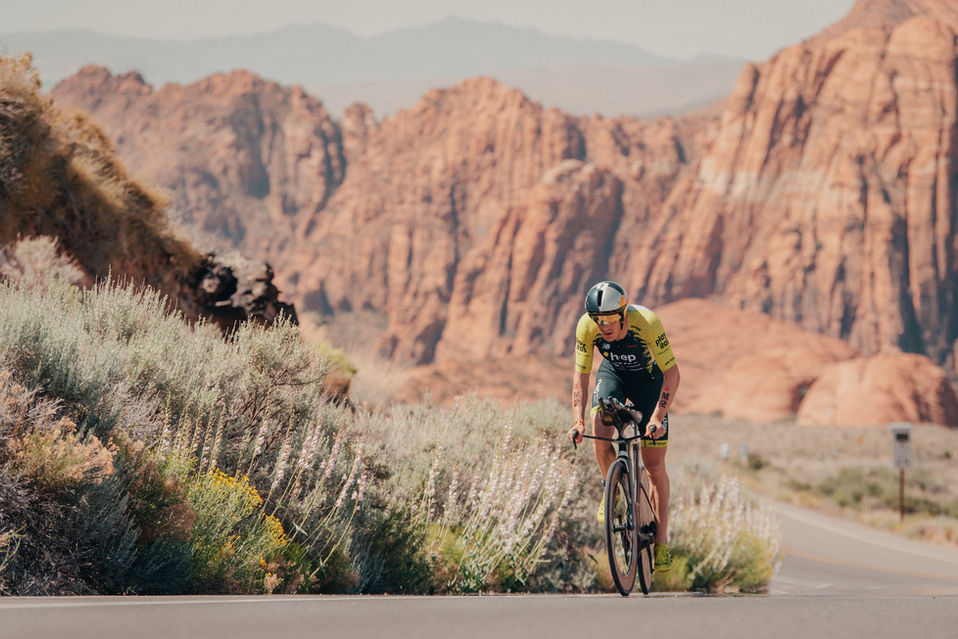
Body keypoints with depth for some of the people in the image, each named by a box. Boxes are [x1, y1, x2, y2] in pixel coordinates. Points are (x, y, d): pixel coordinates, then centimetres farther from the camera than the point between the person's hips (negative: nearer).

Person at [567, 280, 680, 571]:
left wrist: (657, 416, -39)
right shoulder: (587, 326, -28)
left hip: (648, 378, -2)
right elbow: (581, 374, -16)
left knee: (654, 467, -4)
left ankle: (661, 540, 6)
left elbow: (672, 373, -29)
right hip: (612, 373, 2)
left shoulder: (647, 322, -36)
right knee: (599, 429, -29)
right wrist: (578, 421, -27)